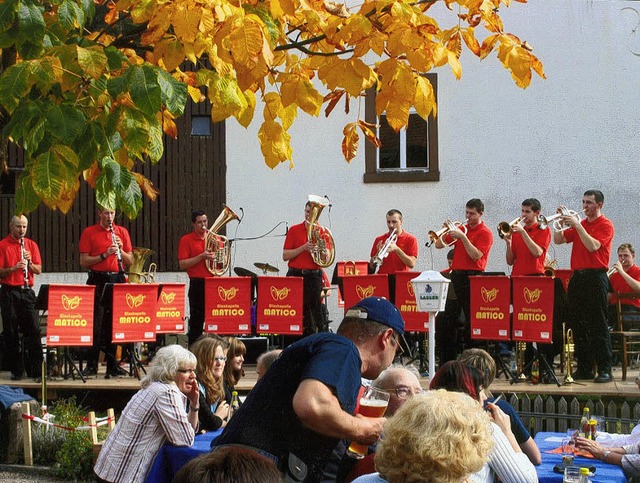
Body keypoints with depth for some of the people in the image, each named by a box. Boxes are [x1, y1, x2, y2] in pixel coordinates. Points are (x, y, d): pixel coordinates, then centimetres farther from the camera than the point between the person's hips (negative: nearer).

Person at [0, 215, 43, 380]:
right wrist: (14, 268, -21)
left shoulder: (31, 244, 10)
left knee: (33, 331, -1)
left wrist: (29, 263, -10)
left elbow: (39, 270, 8)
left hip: (27, 291, 2)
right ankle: (16, 370, 9)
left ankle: (35, 370, 4)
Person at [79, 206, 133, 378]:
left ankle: (113, 365, 10)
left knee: (115, 323, 4)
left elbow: (130, 261, 10)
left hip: (117, 280, 3)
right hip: (97, 281, -3)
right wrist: (104, 255, -14)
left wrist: (120, 250, -8)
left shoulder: (122, 232, 11)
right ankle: (91, 365, 1)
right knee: (96, 324, -4)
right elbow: (83, 262, -3)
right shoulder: (89, 232, 3)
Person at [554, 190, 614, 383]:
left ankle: (605, 370, -5)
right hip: (577, 277, 7)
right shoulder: (579, 224, 17)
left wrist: (577, 225, -18)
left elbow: (593, 246, -17)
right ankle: (584, 368, 12)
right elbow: (558, 240, 12)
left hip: (595, 278, -7)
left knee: (598, 325, -7)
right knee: (578, 324, 7)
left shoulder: (605, 225, -3)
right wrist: (562, 222, -2)